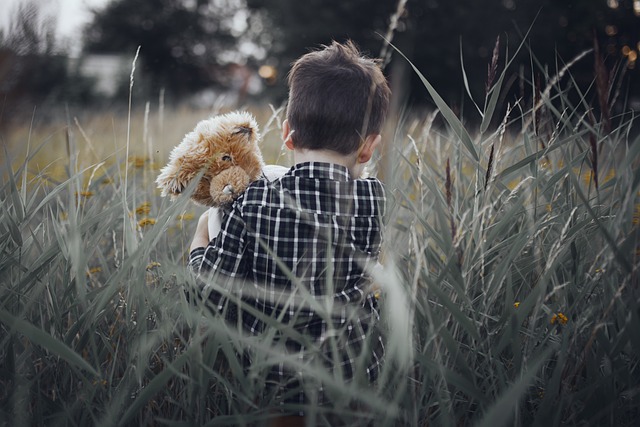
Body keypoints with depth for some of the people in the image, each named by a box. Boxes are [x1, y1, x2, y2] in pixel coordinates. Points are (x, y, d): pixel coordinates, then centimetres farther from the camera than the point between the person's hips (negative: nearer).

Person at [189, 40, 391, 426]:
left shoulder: (251, 204, -16)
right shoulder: (372, 201, -11)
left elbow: (210, 300, -12)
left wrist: (201, 242, 8)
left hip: (270, 386, 0)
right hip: (356, 378, 0)